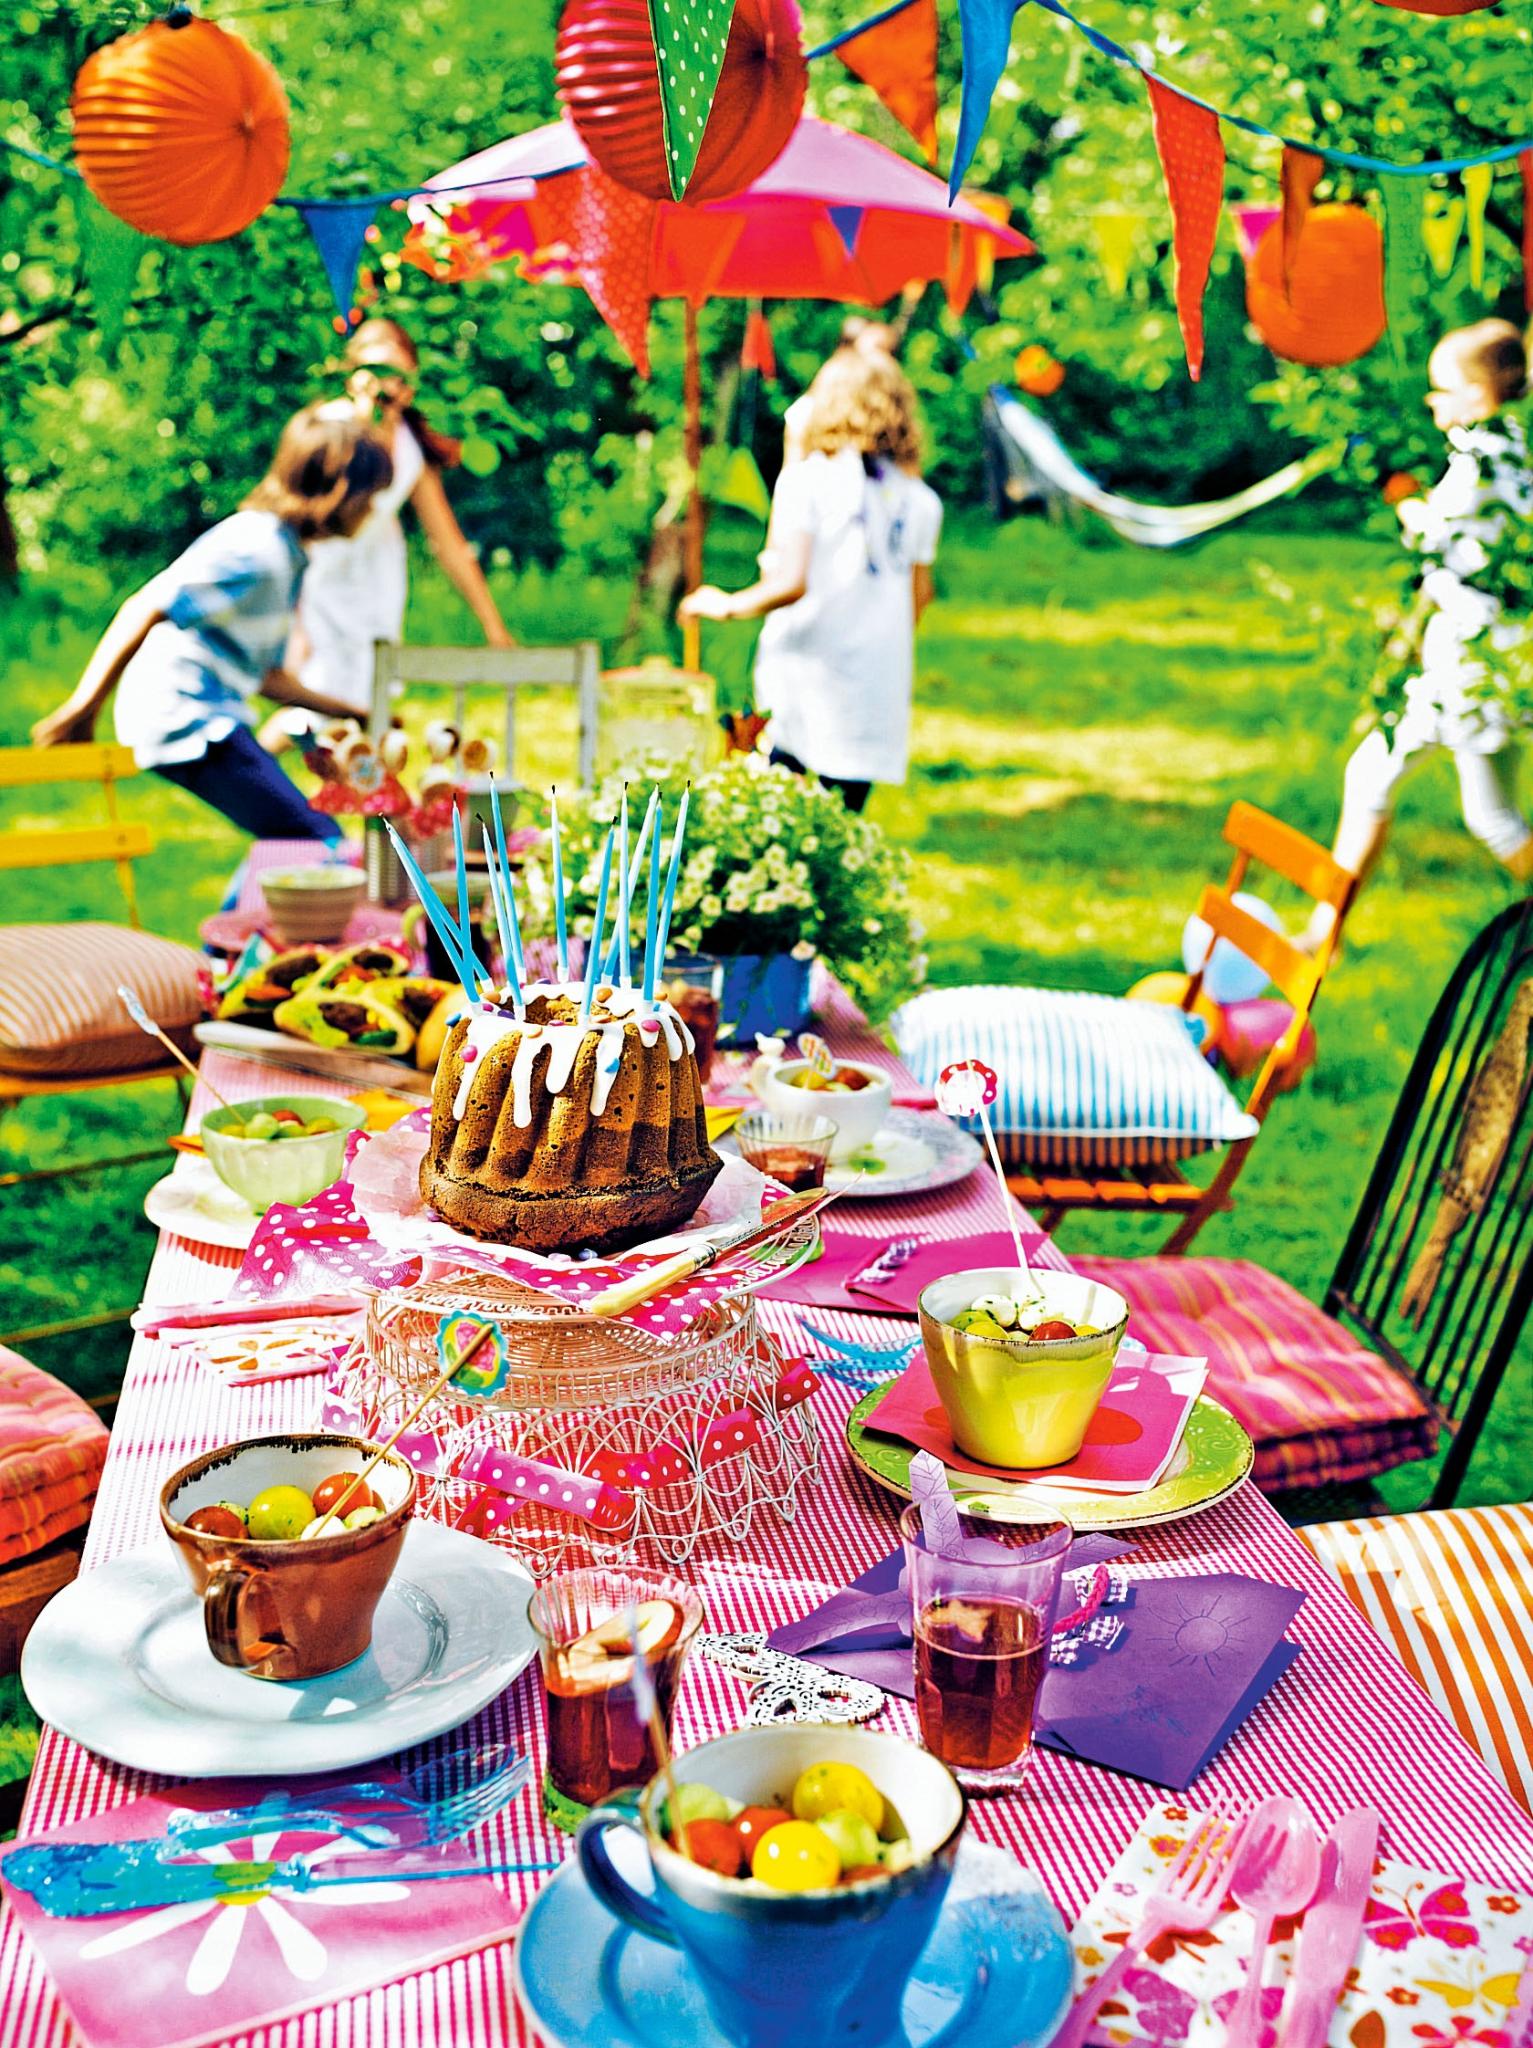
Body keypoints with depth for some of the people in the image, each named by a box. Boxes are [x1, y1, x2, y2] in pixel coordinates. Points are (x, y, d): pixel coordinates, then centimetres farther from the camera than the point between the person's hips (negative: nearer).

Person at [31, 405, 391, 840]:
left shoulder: (289, 555, 14)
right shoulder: (257, 550, -17)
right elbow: (145, 609, -22)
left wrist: (348, 712, 23)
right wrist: (83, 706, -22)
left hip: (213, 718, 10)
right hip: (187, 720, -10)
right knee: (319, 844, -13)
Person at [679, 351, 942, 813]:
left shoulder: (806, 480, -7)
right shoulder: (920, 500, 7)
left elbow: (791, 583, -15)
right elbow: (920, 596, 13)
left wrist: (727, 605, 1)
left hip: (805, 667, -4)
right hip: (877, 681, 4)